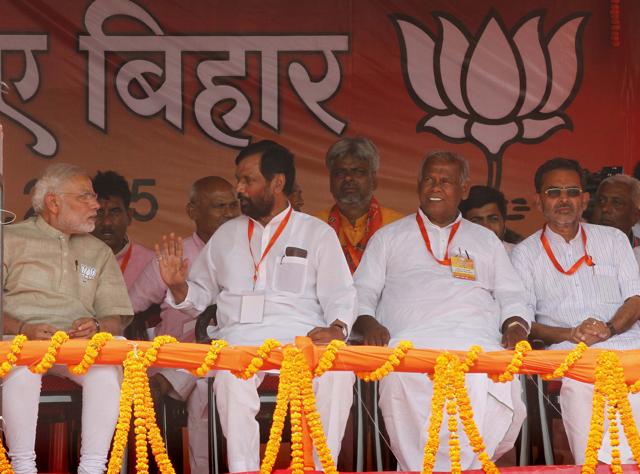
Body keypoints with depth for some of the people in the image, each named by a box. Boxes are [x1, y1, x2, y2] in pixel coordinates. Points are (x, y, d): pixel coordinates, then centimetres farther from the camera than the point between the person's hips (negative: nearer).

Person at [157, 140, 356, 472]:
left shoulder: (317, 233, 13)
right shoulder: (227, 235, 23)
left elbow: (341, 295, 6)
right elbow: (199, 295, 28)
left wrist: (336, 329, -15)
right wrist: (177, 285, 5)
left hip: (302, 336, -1)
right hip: (240, 336, 2)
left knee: (337, 371, -34)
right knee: (232, 373, -35)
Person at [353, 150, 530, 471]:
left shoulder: (486, 240, 31)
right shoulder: (389, 237, 27)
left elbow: (511, 297, 25)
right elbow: (362, 294, 19)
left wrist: (515, 325, 1)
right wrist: (369, 325, -3)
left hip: (478, 341, 1)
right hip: (411, 340, -1)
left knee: (499, 385, -36)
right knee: (403, 382, -39)